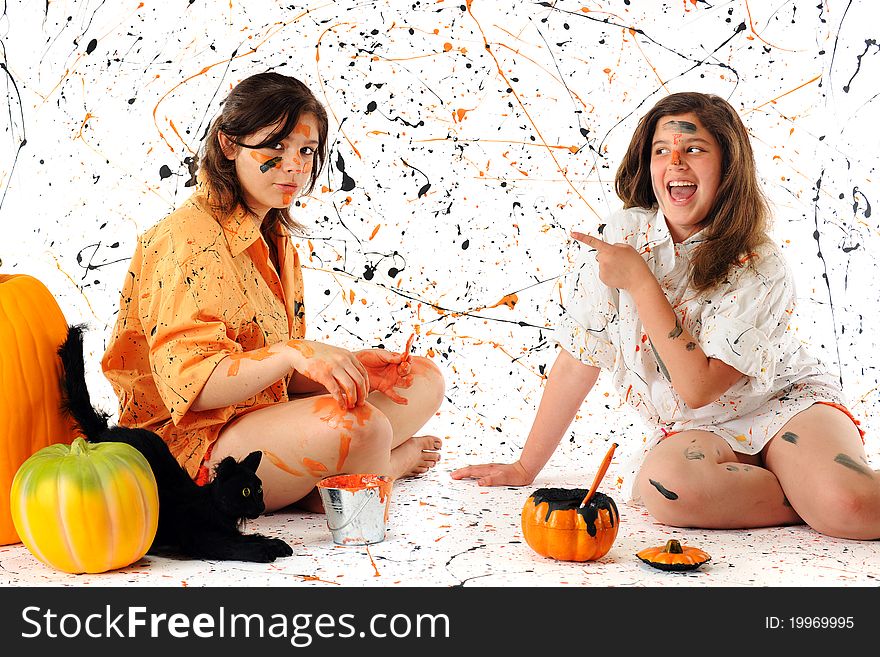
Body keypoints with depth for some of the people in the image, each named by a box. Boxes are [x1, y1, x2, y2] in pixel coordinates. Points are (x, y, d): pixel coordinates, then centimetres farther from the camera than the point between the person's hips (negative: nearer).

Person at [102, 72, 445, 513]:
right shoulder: (189, 237, -16)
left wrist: (349, 366, -5)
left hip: (262, 411, 9)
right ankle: (389, 465, 2)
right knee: (356, 425, -33)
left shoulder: (276, 241, 14)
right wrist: (292, 353, -38)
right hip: (189, 442, -9)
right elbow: (189, 382, -26)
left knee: (424, 380, 5)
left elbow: (281, 375, 14)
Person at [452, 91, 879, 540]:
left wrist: (640, 282, -24)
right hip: (694, 429, 4)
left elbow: (699, 387, -24)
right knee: (663, 486, -33)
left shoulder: (760, 268, -17)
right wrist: (525, 467, -1)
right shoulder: (620, 237, -9)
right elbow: (578, 361, -3)